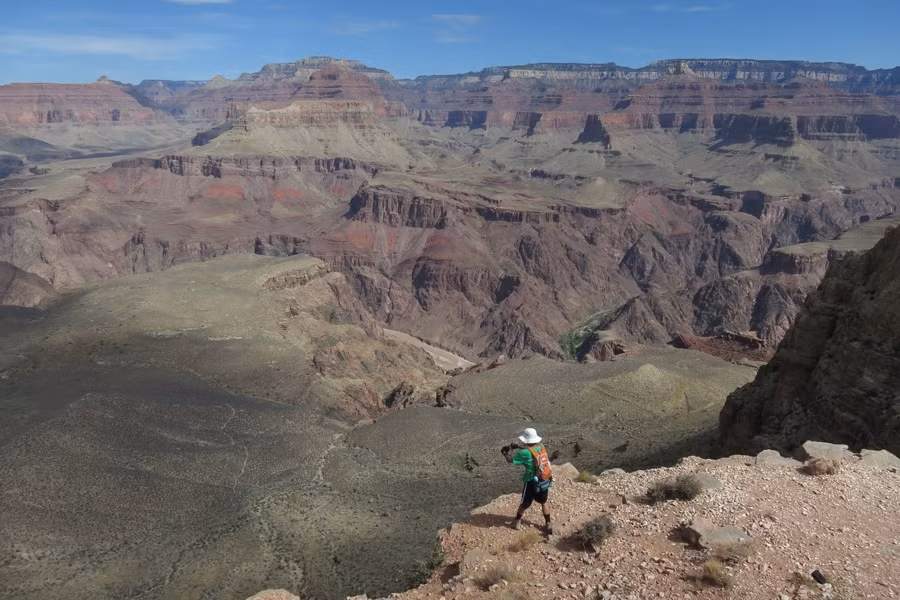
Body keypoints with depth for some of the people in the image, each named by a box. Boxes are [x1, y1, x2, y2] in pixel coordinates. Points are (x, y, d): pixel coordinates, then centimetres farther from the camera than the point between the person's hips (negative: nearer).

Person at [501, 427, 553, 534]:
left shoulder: (525, 453, -24)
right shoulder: (541, 447, -6)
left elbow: (510, 460, -15)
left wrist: (505, 453, 3)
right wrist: (518, 446, 12)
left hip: (532, 483, -4)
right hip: (545, 481, 5)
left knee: (524, 504, 17)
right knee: (544, 502, 24)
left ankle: (517, 521, 36)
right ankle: (548, 524, 30)